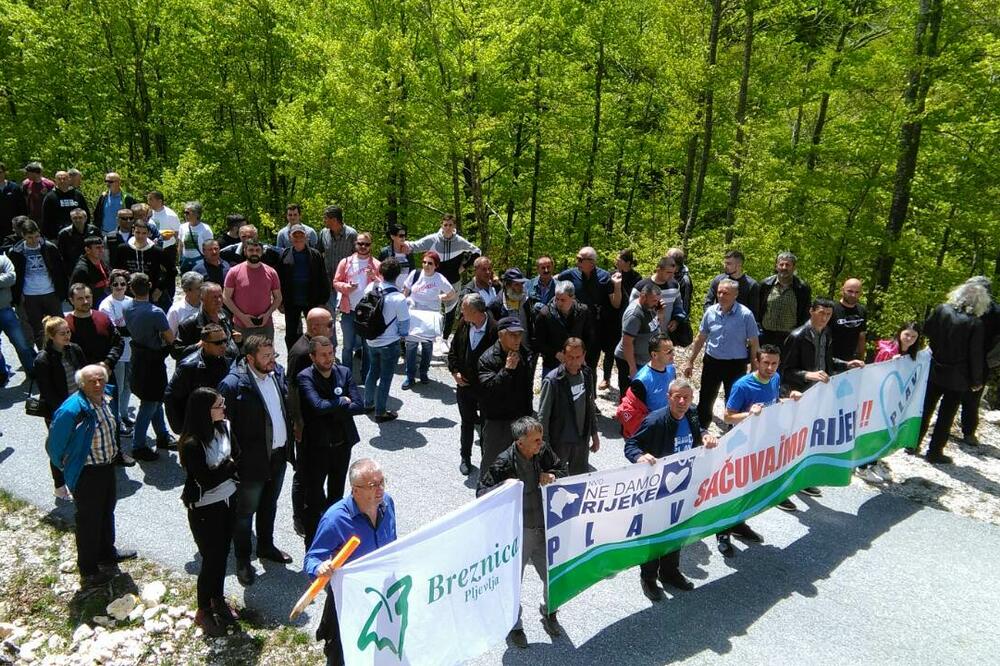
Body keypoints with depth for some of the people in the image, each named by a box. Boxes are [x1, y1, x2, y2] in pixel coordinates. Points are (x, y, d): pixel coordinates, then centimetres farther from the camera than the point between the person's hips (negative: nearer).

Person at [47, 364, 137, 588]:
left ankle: (107, 553, 48)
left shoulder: (105, 398, -5)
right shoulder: (72, 410, -29)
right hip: (86, 473, -8)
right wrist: (65, 467, -3)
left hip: (107, 465, 8)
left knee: (107, 511, 26)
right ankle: (88, 572, 24)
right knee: (89, 521, 7)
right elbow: (55, 443, -16)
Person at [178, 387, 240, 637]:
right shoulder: (192, 444, -25)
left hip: (228, 499, 6)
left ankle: (218, 599, 40)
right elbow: (207, 480, -24)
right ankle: (203, 611, 27)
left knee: (223, 553, 18)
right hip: (205, 509, -6)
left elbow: (237, 454, 4)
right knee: (211, 559, 6)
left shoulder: (224, 427, -6)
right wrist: (231, 466, -12)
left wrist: (224, 470, -14)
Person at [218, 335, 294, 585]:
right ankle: (243, 561, 29)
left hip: (279, 454, 6)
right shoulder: (233, 385, -22)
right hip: (252, 460, -6)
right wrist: (236, 458, -16)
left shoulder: (277, 372, -1)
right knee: (245, 511, 12)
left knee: (269, 505, 25)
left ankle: (266, 545, 45)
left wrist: (289, 442, 11)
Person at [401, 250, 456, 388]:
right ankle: (410, 376, 7)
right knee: (411, 343, -4)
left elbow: (453, 295, 2)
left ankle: (423, 374, 23)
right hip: (413, 313, 1)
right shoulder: (415, 274, -5)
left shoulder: (439, 279, -11)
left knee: (427, 344, 3)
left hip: (430, 316, -1)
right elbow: (405, 292, 7)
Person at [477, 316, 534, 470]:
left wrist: (528, 413, 16)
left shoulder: (522, 354, 4)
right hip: (496, 421, -6)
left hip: (519, 417, 6)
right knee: (492, 460, 7)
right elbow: (487, 389, -27)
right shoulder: (488, 358, -17)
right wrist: (507, 369, -32)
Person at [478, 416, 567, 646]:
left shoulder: (543, 450, -7)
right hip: (516, 532, -4)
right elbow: (481, 492, -17)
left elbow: (562, 468, 10)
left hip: (544, 528, 5)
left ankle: (549, 612, 47)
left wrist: (552, 475, -12)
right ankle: (514, 626, 37)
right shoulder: (504, 463, -22)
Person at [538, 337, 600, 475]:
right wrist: (544, 445, -13)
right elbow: (543, 416, -13)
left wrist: (594, 434, 14)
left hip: (582, 440, 5)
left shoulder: (587, 375, 0)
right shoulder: (552, 380, -17)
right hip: (559, 442, -5)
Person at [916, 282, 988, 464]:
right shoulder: (975, 323, -16)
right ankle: (935, 452, 15)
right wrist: (976, 380, -1)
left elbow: (926, 330, 4)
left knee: (926, 408, 17)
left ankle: (913, 444, 23)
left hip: (935, 371, 3)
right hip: (957, 377, -3)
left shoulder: (942, 310, -9)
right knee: (946, 414, 9)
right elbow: (976, 355, -11)